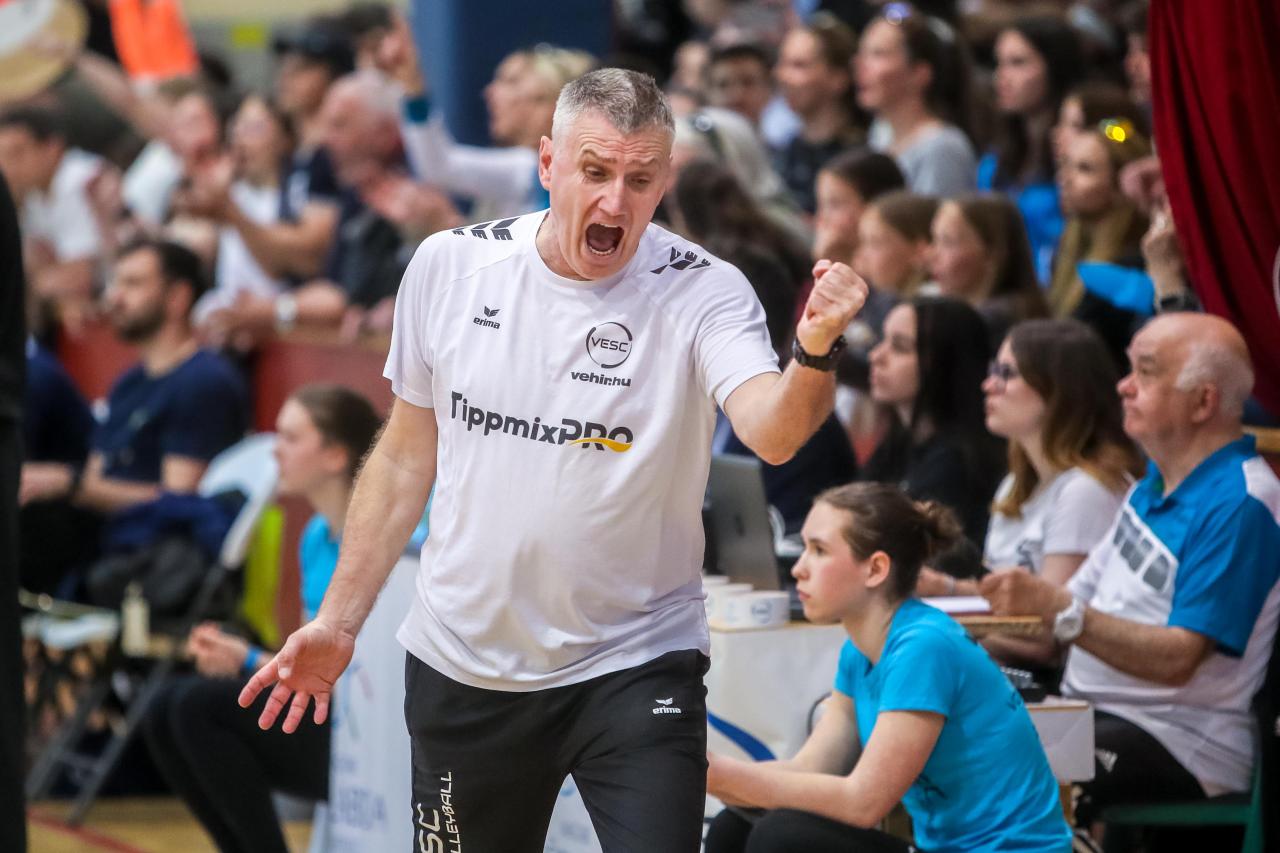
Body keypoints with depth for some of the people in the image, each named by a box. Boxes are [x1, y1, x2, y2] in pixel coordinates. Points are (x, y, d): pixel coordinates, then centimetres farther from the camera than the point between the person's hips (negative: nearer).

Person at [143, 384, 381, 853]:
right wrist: (236, 653, -3)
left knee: (200, 706, -22)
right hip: (321, 728, 9)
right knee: (164, 712, -5)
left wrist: (251, 664, -15)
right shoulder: (316, 537, 12)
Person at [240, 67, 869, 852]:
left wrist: (814, 354, -52)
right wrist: (339, 621, 8)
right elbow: (407, 457, 9)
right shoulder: (449, 266, -3)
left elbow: (772, 433, -31)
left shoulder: (703, 293, -12)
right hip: (462, 669, 3)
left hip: (638, 664, -3)